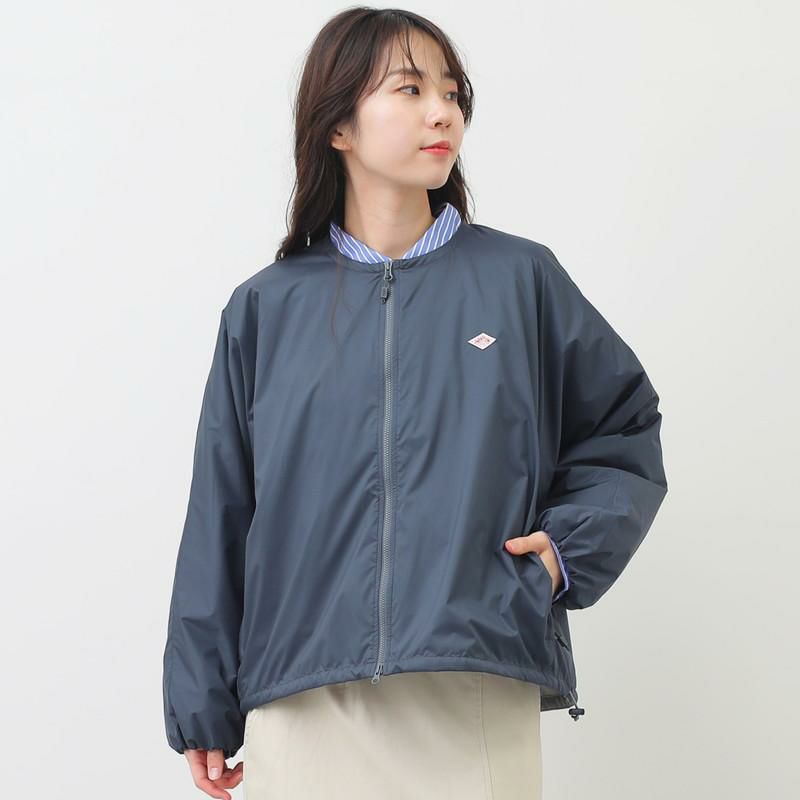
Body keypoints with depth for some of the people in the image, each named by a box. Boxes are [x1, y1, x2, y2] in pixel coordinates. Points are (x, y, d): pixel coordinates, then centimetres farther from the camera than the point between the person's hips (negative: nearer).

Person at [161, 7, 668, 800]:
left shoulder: (522, 279, 5)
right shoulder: (267, 308, 6)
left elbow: (624, 431, 14)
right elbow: (220, 516, 9)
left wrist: (569, 546, -3)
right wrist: (203, 706, 9)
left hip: (480, 701, 0)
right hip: (302, 708, 1)